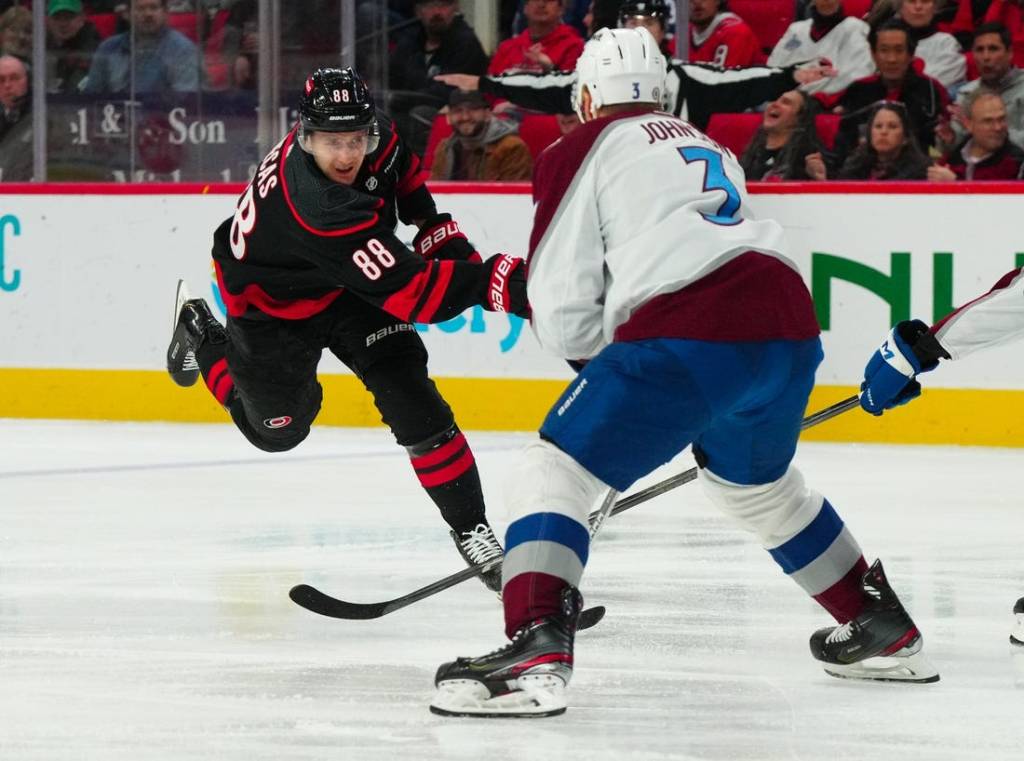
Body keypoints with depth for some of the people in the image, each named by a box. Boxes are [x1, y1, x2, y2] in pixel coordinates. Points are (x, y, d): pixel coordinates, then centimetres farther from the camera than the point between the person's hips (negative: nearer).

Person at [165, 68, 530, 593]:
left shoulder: (370, 134, -24)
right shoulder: (323, 208, -46)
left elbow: (399, 166, 5)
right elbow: (409, 292, -50)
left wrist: (437, 230, -3)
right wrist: (504, 281, -59)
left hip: (347, 284, 5)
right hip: (272, 302, -5)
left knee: (408, 393, -13)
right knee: (277, 428, 14)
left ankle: (470, 527, -7)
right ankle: (202, 335, 40)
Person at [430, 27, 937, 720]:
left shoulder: (583, 151, 10)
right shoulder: (709, 148, 32)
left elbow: (561, 312, 4)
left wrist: (600, 350, 22)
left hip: (689, 339, -7)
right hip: (790, 331, 7)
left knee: (555, 474, -3)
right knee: (760, 484, 33)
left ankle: (537, 655, -24)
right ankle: (887, 632, 41)